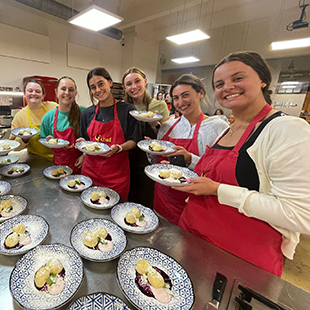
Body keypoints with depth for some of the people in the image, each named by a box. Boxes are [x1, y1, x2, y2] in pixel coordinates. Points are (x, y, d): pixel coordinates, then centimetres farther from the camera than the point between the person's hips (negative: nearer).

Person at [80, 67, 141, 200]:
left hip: (117, 174, -3)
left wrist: (118, 148, -20)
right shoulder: (87, 113, 8)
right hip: (90, 171, 3)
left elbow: (134, 140, -4)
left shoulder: (127, 109, -4)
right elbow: (84, 139, 18)